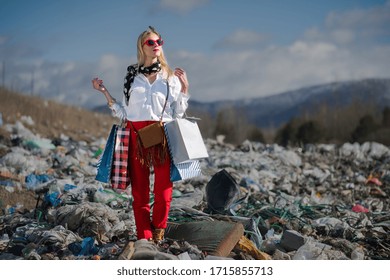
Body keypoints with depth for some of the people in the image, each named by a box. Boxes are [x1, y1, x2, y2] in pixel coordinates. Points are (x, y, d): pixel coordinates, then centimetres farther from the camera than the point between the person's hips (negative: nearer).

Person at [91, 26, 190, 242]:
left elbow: (178, 114, 9)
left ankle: (158, 236, 4)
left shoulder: (171, 77, 10)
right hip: (136, 135, 1)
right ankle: (144, 238, 4)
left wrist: (185, 89, 1)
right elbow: (123, 113, 12)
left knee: (163, 188, -7)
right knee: (139, 190, 0)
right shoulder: (132, 76, 12)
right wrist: (104, 92, 6)